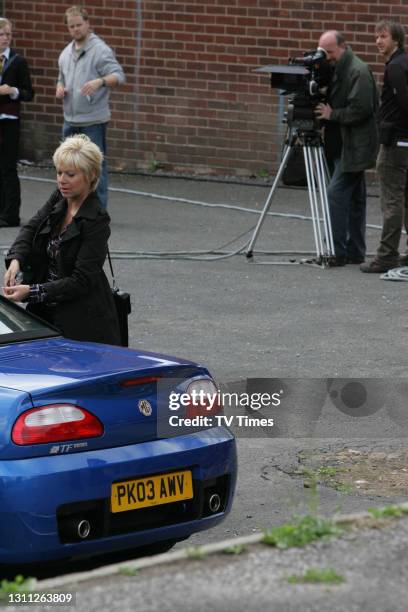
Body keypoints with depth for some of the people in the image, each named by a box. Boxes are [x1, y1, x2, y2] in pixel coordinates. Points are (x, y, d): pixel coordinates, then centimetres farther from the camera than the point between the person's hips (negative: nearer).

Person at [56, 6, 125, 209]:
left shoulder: (100, 50, -7)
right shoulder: (66, 53, 16)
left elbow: (118, 75, -15)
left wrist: (100, 82, -35)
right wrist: (60, 88, 6)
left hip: (92, 121, -7)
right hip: (70, 120, 7)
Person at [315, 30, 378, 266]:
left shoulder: (359, 72, -15)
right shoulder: (335, 70, 14)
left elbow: (361, 110, -22)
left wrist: (332, 114, -16)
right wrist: (322, 110, 3)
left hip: (355, 147, -10)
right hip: (342, 147, 10)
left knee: (336, 194, -13)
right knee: (354, 198, 12)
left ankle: (337, 252, -11)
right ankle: (355, 251, 17)